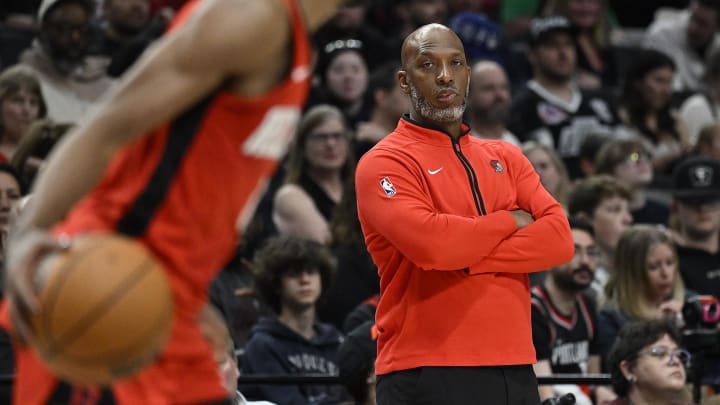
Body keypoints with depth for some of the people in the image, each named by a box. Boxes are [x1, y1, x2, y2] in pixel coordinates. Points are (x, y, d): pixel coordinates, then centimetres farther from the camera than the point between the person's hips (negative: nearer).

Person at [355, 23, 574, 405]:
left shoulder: (506, 158, 16)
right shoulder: (384, 164, -2)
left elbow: (559, 238, 2)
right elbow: (428, 242, -20)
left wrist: (465, 259, -11)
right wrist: (510, 221, -3)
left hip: (513, 370, 5)